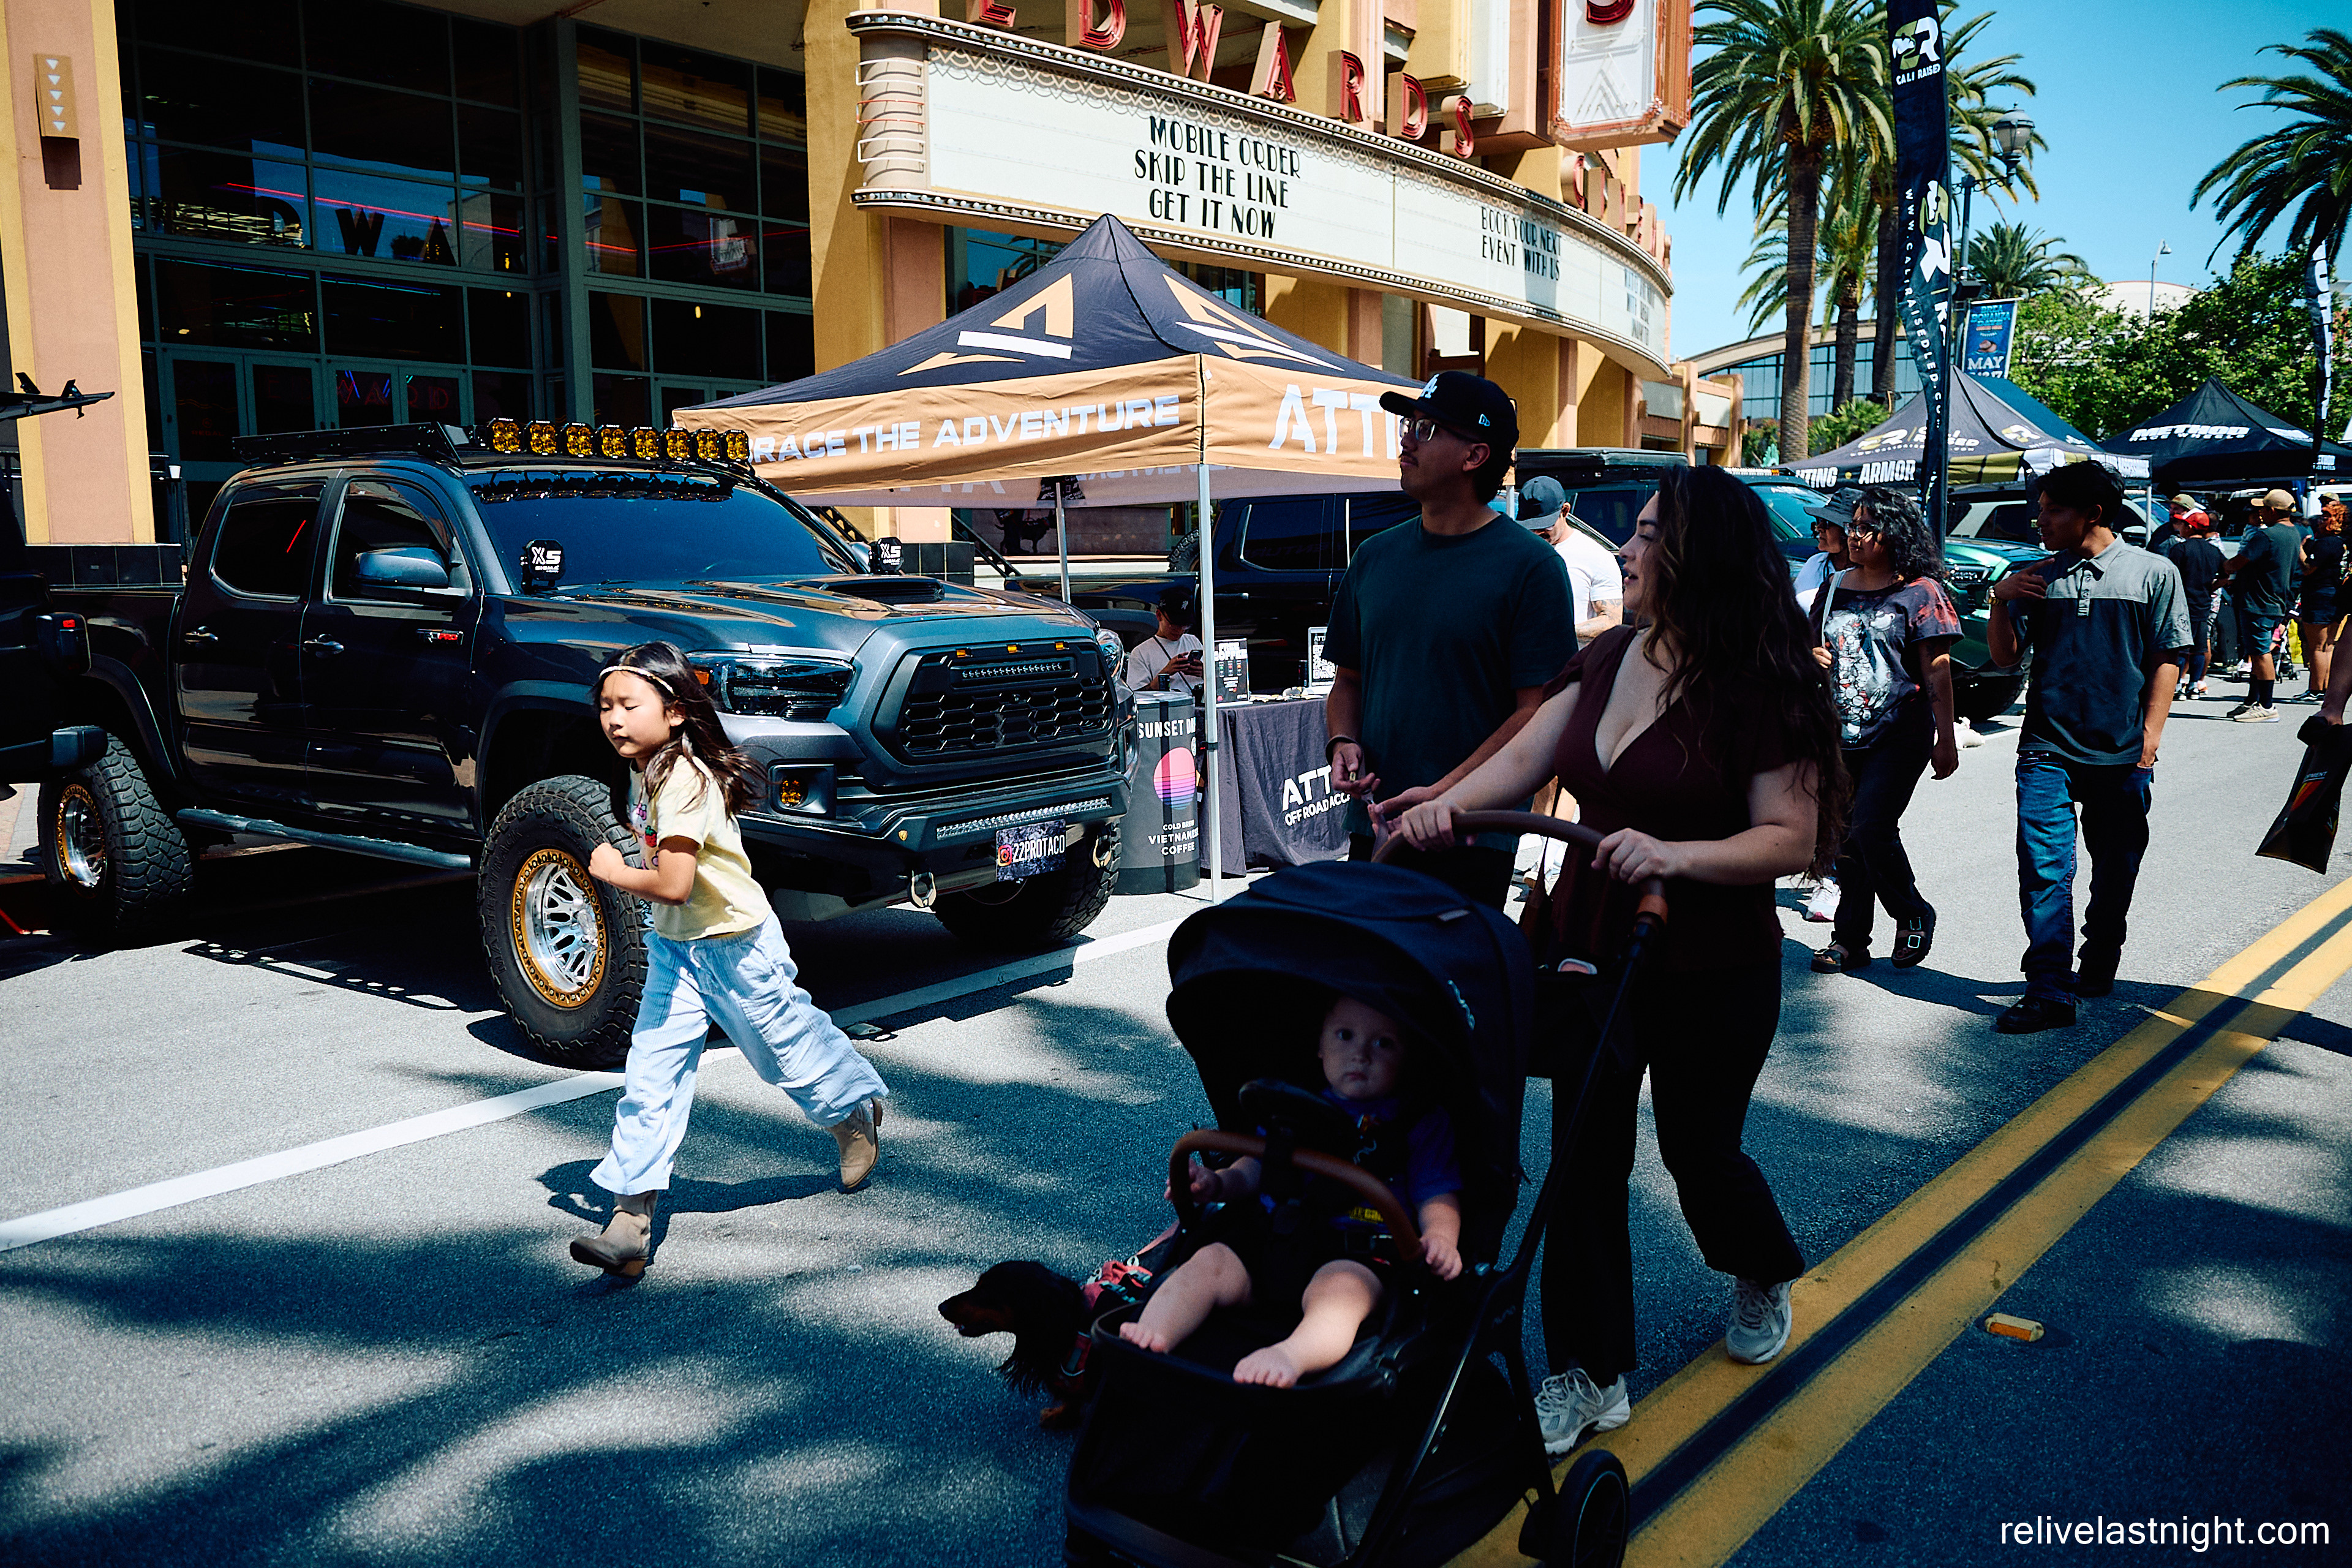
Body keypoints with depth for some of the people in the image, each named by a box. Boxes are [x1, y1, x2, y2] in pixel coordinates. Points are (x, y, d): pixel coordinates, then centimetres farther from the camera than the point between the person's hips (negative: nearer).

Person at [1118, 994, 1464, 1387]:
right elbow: (1258, 1166, 24)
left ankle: (1292, 1355, -62)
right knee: (1209, 1263, -20)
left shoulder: (1423, 1124, 13)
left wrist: (1440, 1236, -18)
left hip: (1357, 1254, -5)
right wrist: (1218, 1184, 2)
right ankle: (1154, 1334, -33)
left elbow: (1438, 1194, 5)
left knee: (1337, 1287, -38)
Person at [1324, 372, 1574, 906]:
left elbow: (1539, 709, -11)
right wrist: (1342, 742, -2)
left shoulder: (1530, 565, -7)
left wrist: (1443, 793, -18)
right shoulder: (1375, 555, 10)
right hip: (1372, 828, 5)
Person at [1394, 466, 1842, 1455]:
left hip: (1712, 974, -5)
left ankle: (1766, 1273, 49)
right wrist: (1446, 804, -19)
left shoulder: (1761, 689, -15)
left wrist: (1675, 854, -32)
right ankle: (1587, 1376, 21)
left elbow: (1792, 840, -18)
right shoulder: (1608, 659, 4)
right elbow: (1526, 756, -1)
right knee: (1585, 1158, 8)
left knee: (1698, 1152, 13)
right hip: (1588, 949, 5)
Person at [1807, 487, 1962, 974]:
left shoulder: (1919, 591, -4)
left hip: (1900, 736, -5)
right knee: (1846, 838, 6)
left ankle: (1914, 915, 11)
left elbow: (1937, 669, -6)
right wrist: (1812, 656, -2)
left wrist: (1946, 738, -9)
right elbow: (1813, 646, 23)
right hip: (1842, 735, 5)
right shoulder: (1834, 589, 11)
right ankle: (1850, 942, 15)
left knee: (1872, 829, -15)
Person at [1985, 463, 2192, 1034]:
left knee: (2115, 872, 11)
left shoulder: (2154, 573, 3)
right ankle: (2049, 990, -8)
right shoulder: (2038, 577, 7)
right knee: (2045, 869, -9)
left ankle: (2097, 969, 29)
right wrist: (2000, 601, -6)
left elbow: (2167, 660, 2)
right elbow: (2005, 657, 10)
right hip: (2047, 750, 0)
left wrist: (2148, 742, -4)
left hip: (2122, 755, 0)